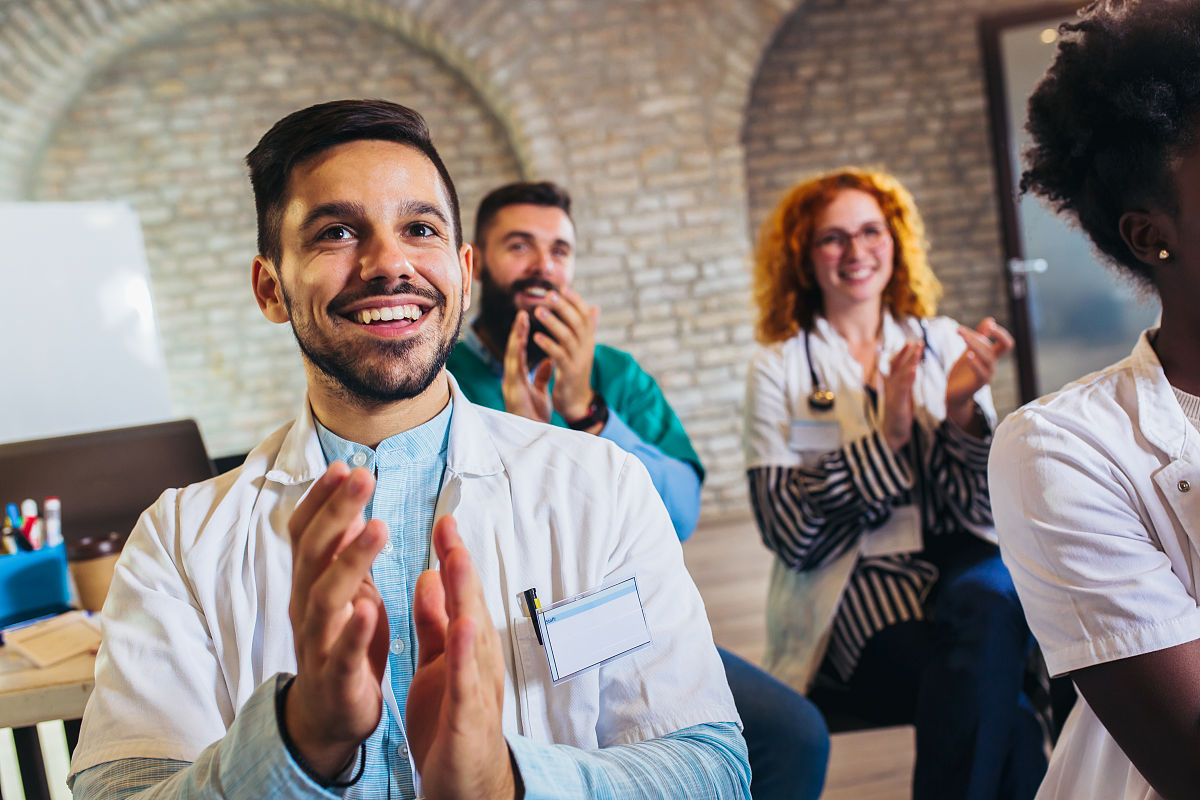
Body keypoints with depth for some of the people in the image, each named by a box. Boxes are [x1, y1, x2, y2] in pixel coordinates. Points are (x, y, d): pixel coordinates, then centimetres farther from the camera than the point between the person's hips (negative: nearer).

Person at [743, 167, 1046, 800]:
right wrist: (884, 440, -15)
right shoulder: (778, 368, 6)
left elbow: (985, 511, 6)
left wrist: (962, 413, -11)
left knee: (988, 600, -34)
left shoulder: (942, 343, 13)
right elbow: (786, 533, -6)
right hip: (858, 589, -3)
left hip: (963, 564, 3)